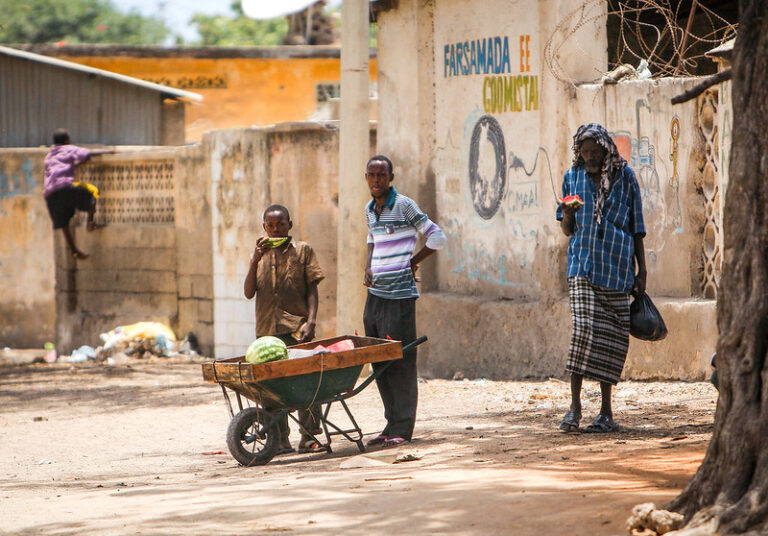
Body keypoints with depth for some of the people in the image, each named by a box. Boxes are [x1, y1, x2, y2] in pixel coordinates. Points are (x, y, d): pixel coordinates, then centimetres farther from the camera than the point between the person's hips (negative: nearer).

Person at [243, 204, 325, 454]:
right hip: (267, 328, 3)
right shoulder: (261, 254, 13)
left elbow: (312, 289, 2)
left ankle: (309, 438, -2)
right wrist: (256, 260, -8)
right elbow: (249, 292, 4)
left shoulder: (303, 250, 5)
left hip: (297, 329, -3)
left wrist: (311, 321, -11)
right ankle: (280, 440, 7)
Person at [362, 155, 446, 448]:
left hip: (400, 294, -7)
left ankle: (402, 428, -3)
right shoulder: (370, 209, 14)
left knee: (400, 362, -6)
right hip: (375, 294, 7)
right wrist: (368, 267, 12)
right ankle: (392, 425, 13)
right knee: (378, 361, 7)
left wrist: (412, 263, -1)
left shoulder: (403, 206, -7)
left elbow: (437, 237, -7)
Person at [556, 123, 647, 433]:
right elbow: (567, 230, 13)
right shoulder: (573, 177, 8)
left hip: (617, 267, 0)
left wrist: (641, 271, 6)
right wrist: (567, 214, -11)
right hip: (583, 265, 0)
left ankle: (606, 410, 10)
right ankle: (574, 405, -10)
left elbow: (637, 227, 9)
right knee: (583, 329, -15)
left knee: (611, 338, 2)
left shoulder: (625, 176, 6)